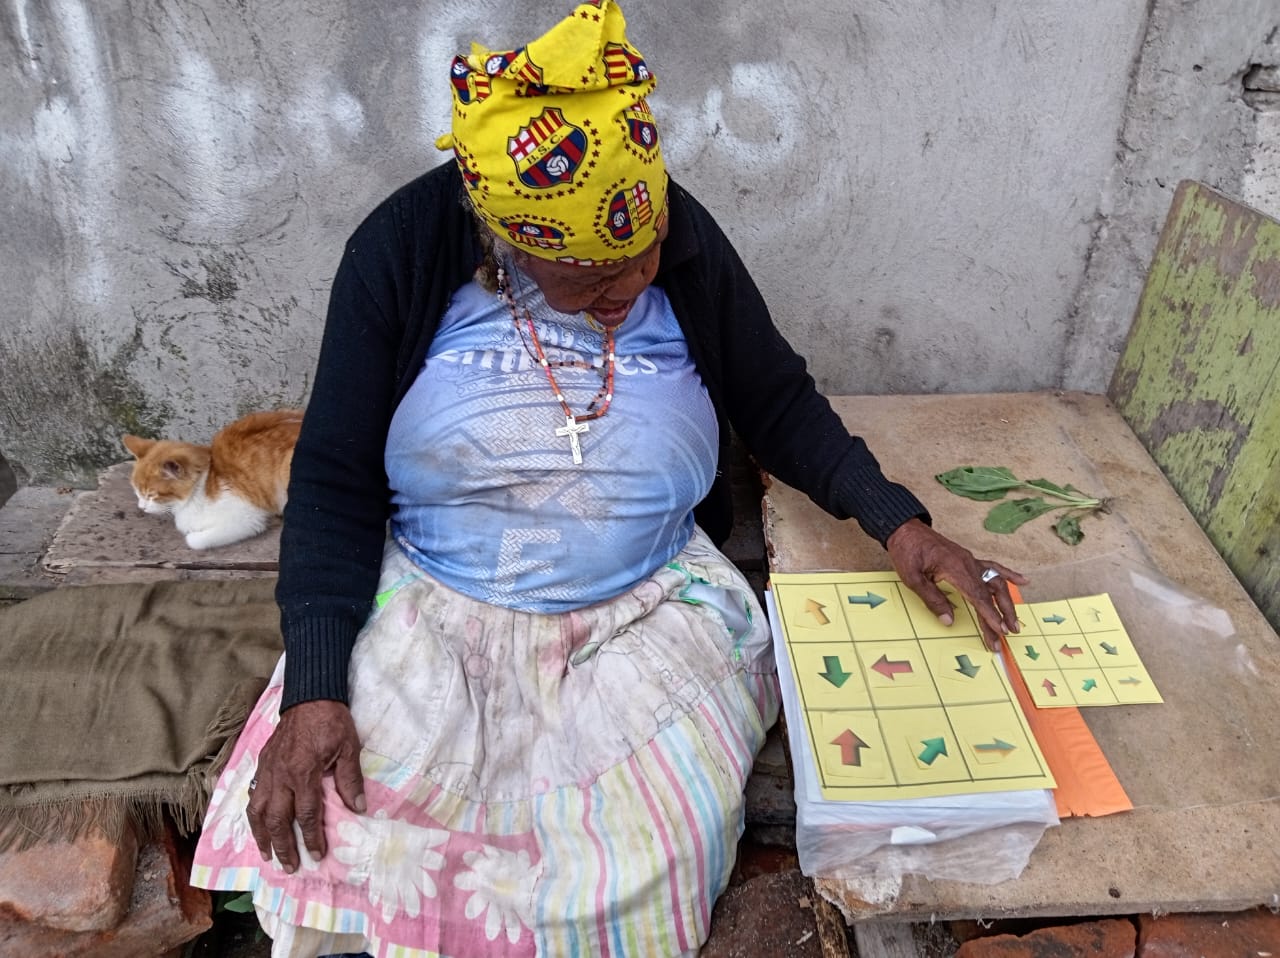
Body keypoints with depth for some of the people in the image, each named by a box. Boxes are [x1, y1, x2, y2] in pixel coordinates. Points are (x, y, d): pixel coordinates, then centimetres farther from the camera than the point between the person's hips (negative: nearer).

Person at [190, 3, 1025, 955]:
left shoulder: (686, 243, -7)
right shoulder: (404, 252, -12)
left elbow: (780, 405, 5)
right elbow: (335, 484, -8)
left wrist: (898, 519, -10)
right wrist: (313, 689, -18)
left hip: (647, 608, 1)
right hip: (430, 605, 0)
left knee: (638, 870, -20)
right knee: (328, 839, -20)